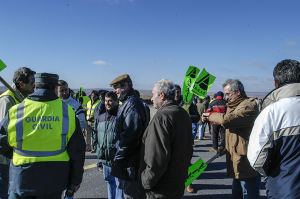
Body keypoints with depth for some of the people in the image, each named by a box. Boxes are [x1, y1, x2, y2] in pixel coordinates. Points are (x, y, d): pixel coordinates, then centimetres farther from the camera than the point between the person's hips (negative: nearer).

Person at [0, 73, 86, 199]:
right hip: (53, 181, 1)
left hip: (21, 180, 0)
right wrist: (74, 182, 7)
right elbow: (77, 152, -4)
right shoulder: (68, 112, -8)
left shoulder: (15, 112, -9)